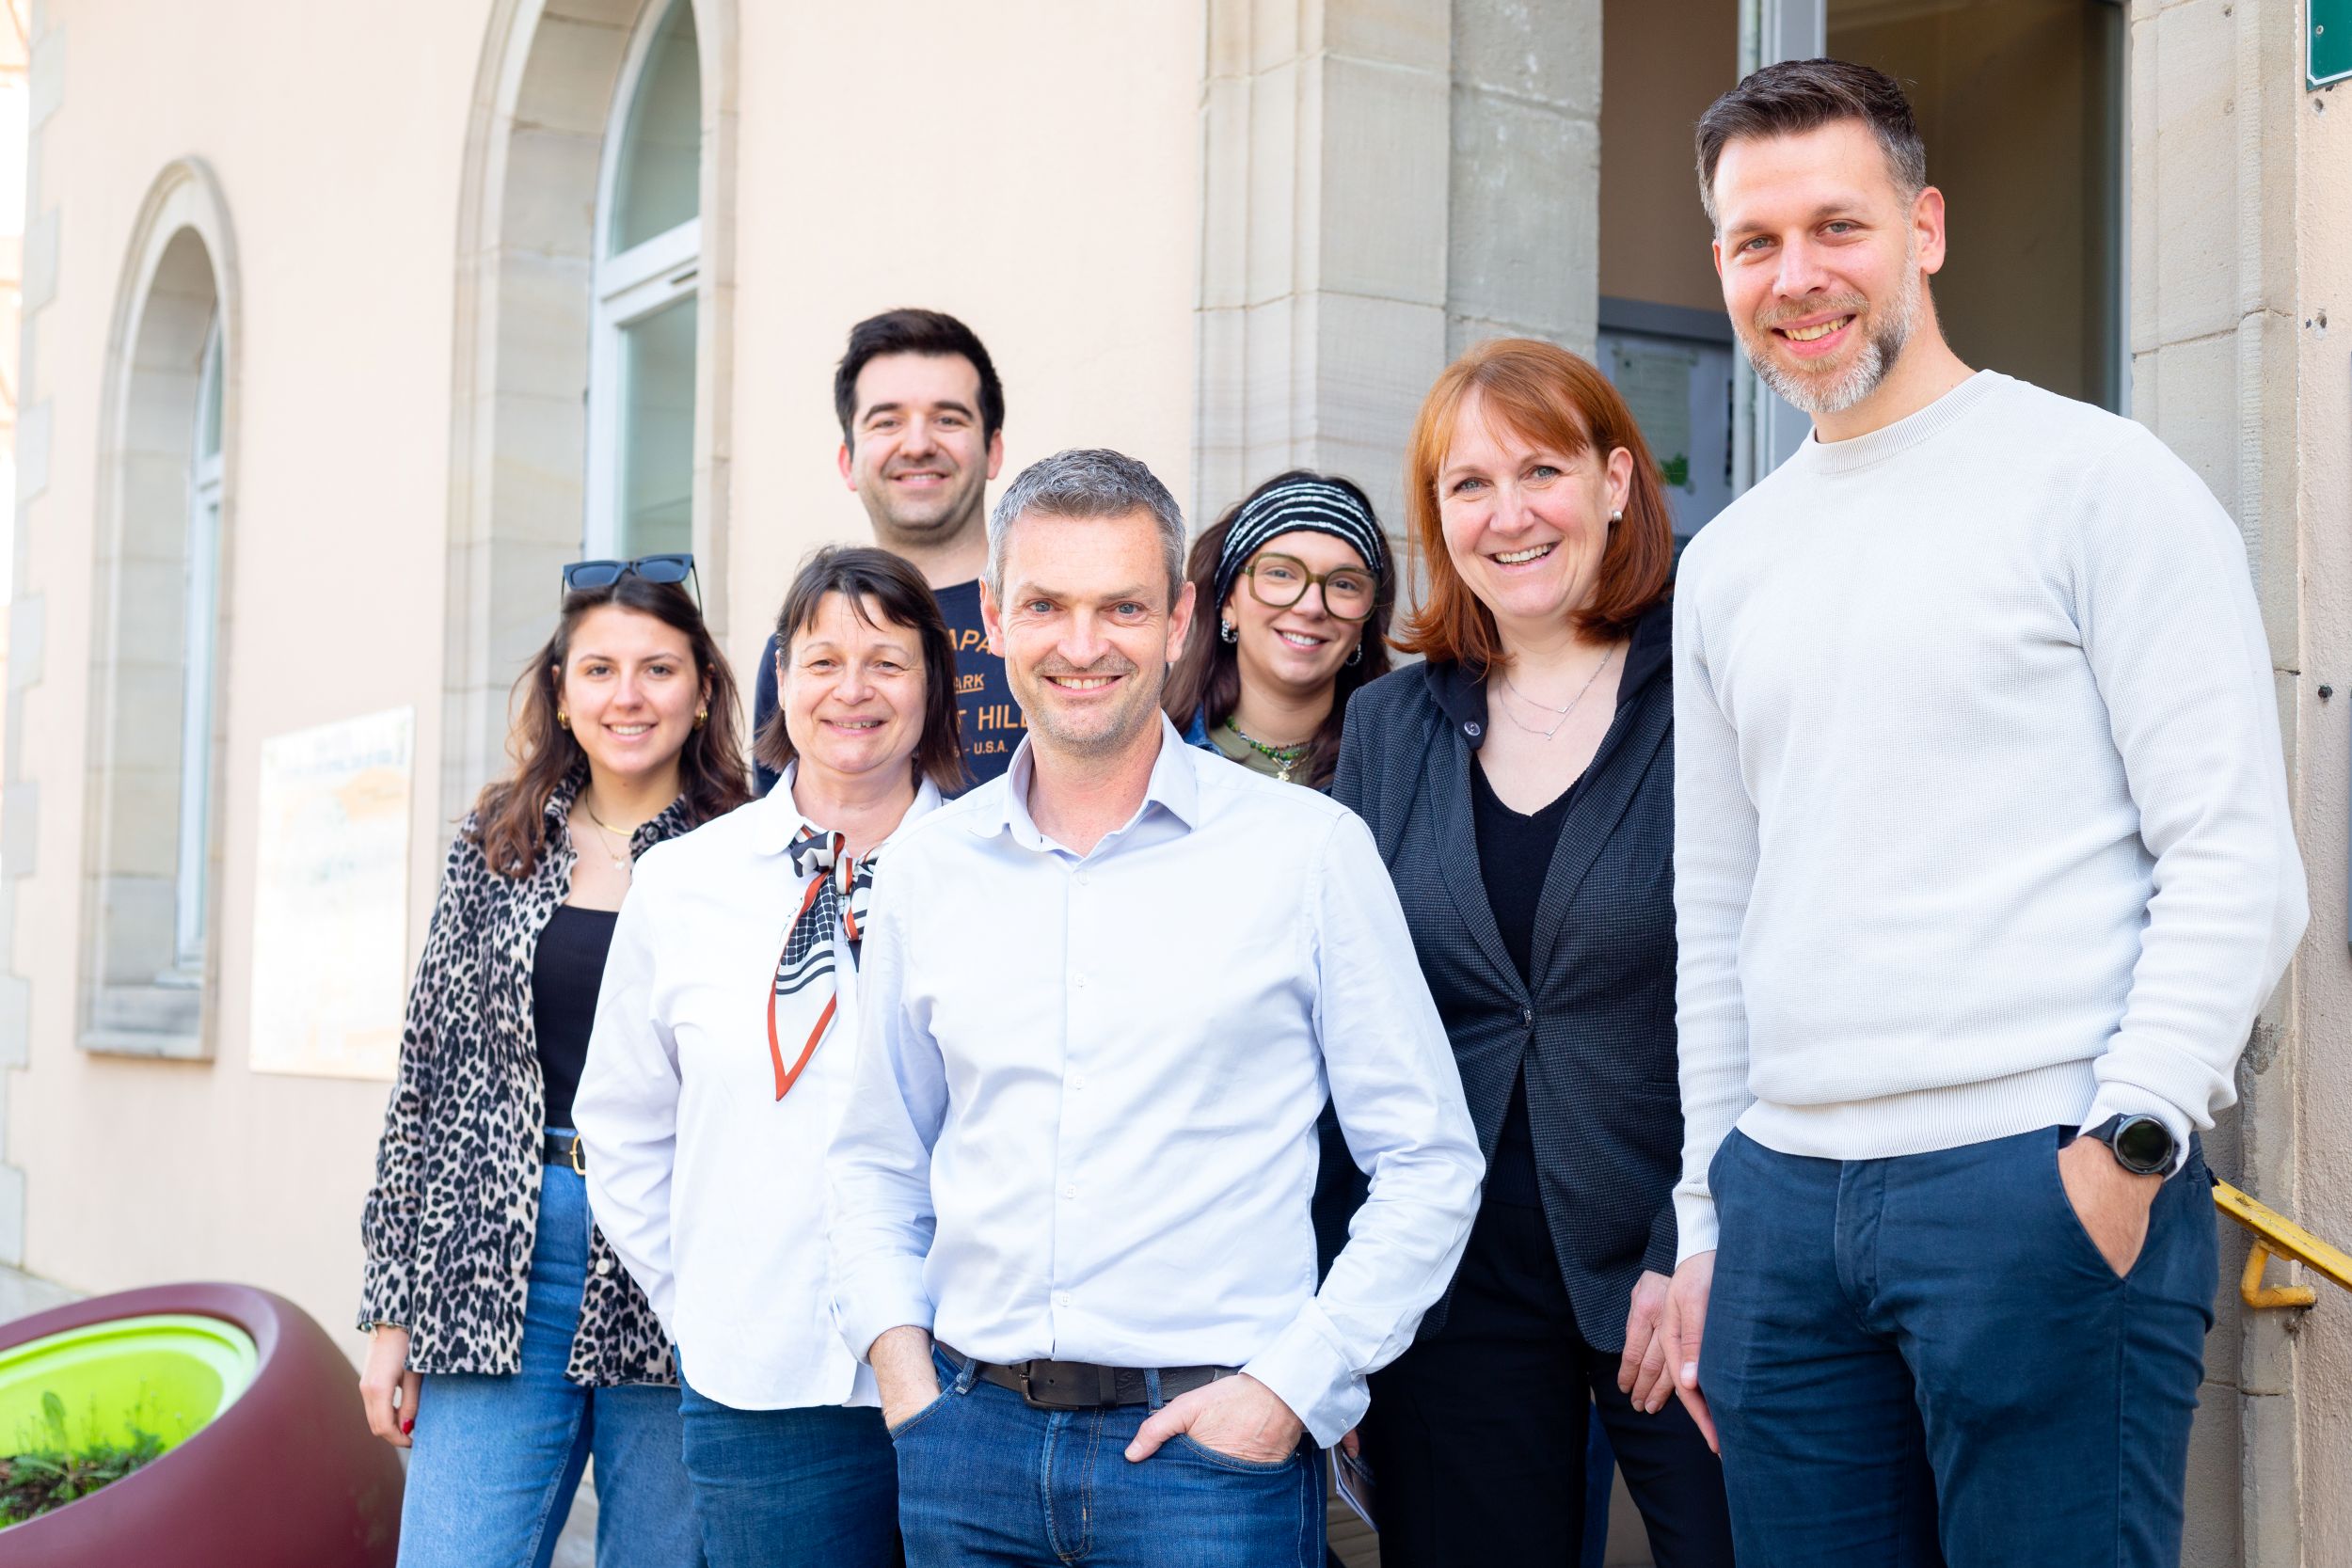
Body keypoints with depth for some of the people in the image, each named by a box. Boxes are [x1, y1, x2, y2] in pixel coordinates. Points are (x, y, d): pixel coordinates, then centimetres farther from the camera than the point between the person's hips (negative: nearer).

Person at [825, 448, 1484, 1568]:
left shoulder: (1308, 849, -3)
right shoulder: (928, 867, 7)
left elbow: (1429, 1165, -1)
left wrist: (1288, 1387, -9)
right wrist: (894, 1345, 3)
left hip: (1210, 1442, -3)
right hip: (969, 1433, 3)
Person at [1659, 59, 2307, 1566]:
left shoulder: (2093, 479, -1)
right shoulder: (1726, 564, 16)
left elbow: (2240, 861, -7)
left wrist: (2130, 1145, -15)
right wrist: (1707, 1221, 15)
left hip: (2047, 1185, -5)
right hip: (1783, 1200, 5)